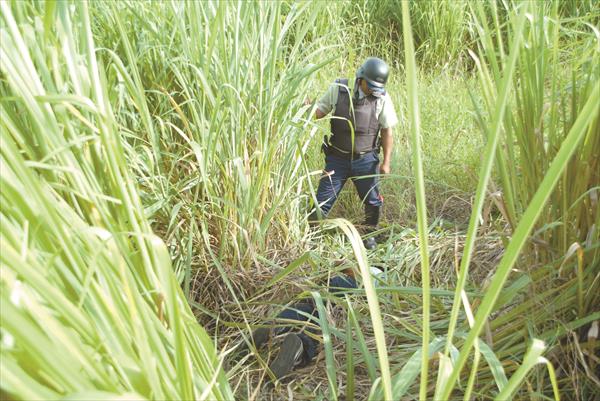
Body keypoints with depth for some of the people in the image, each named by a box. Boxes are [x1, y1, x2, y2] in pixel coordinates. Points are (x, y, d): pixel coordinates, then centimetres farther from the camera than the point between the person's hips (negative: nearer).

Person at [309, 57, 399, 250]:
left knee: (373, 201, 11)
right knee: (322, 201, 3)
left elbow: (387, 131, -1)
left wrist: (386, 161, -1)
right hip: (337, 158, 0)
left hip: (366, 160, 1)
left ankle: (369, 234, 37)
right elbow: (319, 111, 2)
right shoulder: (338, 89, -8)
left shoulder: (382, 98, -6)